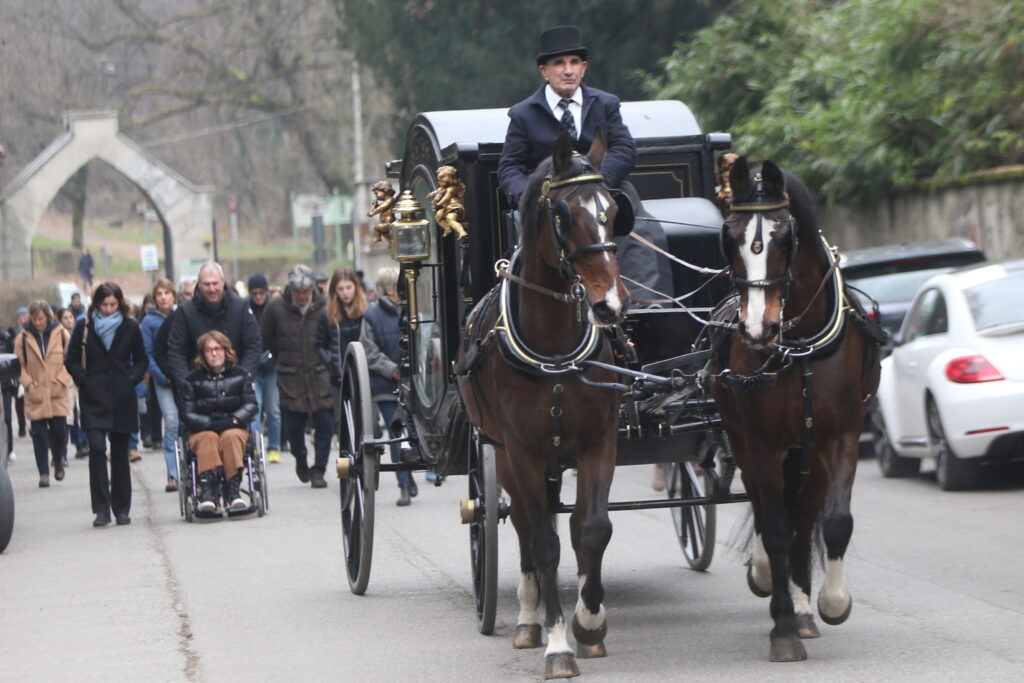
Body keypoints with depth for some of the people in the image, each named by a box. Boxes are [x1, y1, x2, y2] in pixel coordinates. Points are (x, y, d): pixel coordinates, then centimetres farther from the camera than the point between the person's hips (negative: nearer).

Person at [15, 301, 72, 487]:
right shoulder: (23, 337, 1)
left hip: (57, 394, 0)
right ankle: (43, 473, 3)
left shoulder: (61, 334, 0)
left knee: (60, 431, -1)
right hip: (35, 394, 0)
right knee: (39, 435, -2)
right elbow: (20, 365, 7)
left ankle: (59, 461, 26)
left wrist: (62, 380, -6)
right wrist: (28, 384, -6)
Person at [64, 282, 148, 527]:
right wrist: (83, 381, -5)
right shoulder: (84, 327, 2)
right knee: (97, 448, -15)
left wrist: (132, 379, -2)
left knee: (120, 453, 6)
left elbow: (142, 360, 13)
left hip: (122, 398, 1)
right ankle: (101, 509, -16)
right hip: (94, 399, -1)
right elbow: (71, 360, 7)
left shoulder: (130, 327, 5)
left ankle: (121, 508, 14)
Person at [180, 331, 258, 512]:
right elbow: (188, 415, -2)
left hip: (234, 428, 1)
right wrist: (212, 423, -17)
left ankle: (233, 490, -43)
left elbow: (251, 406, 3)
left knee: (231, 436, -36)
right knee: (208, 439, -36)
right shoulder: (193, 381, 7)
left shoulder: (241, 375, 12)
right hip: (202, 430, -1)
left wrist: (233, 420, -15)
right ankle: (206, 492, -51)